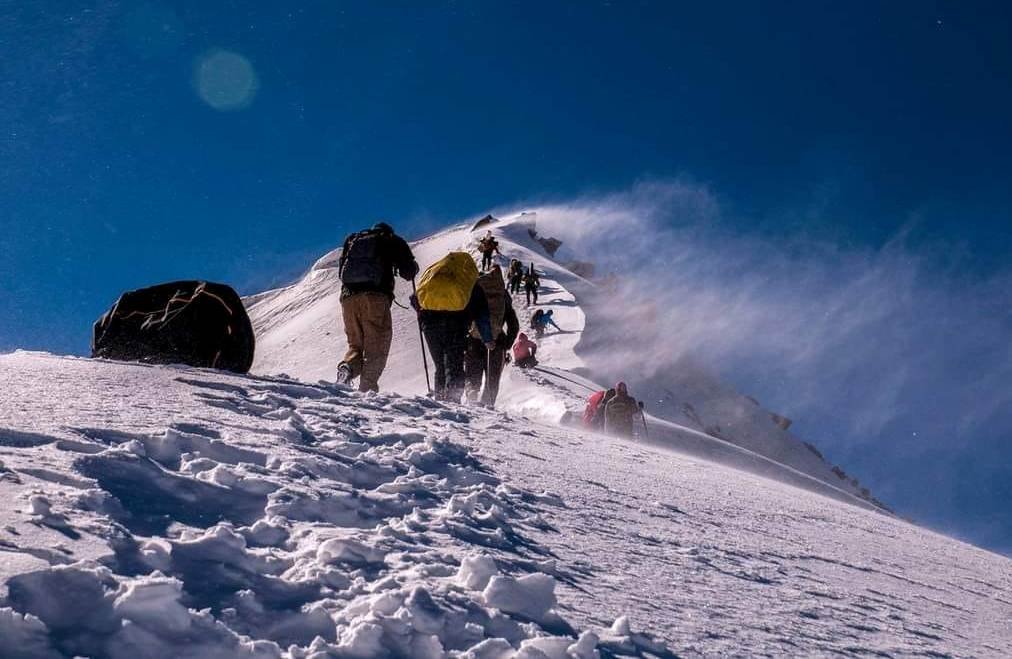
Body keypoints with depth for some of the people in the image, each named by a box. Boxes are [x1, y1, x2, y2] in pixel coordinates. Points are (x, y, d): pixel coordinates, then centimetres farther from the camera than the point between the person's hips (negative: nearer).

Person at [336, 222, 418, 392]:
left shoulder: (352, 239, 26)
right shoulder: (392, 241, 15)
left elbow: (341, 270, 27)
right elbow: (409, 272, 8)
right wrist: (414, 267, 30)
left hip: (349, 296, 4)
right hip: (376, 297, -3)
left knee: (355, 344, 15)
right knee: (376, 348, 2)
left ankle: (348, 366, -16)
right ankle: (367, 387, -13)